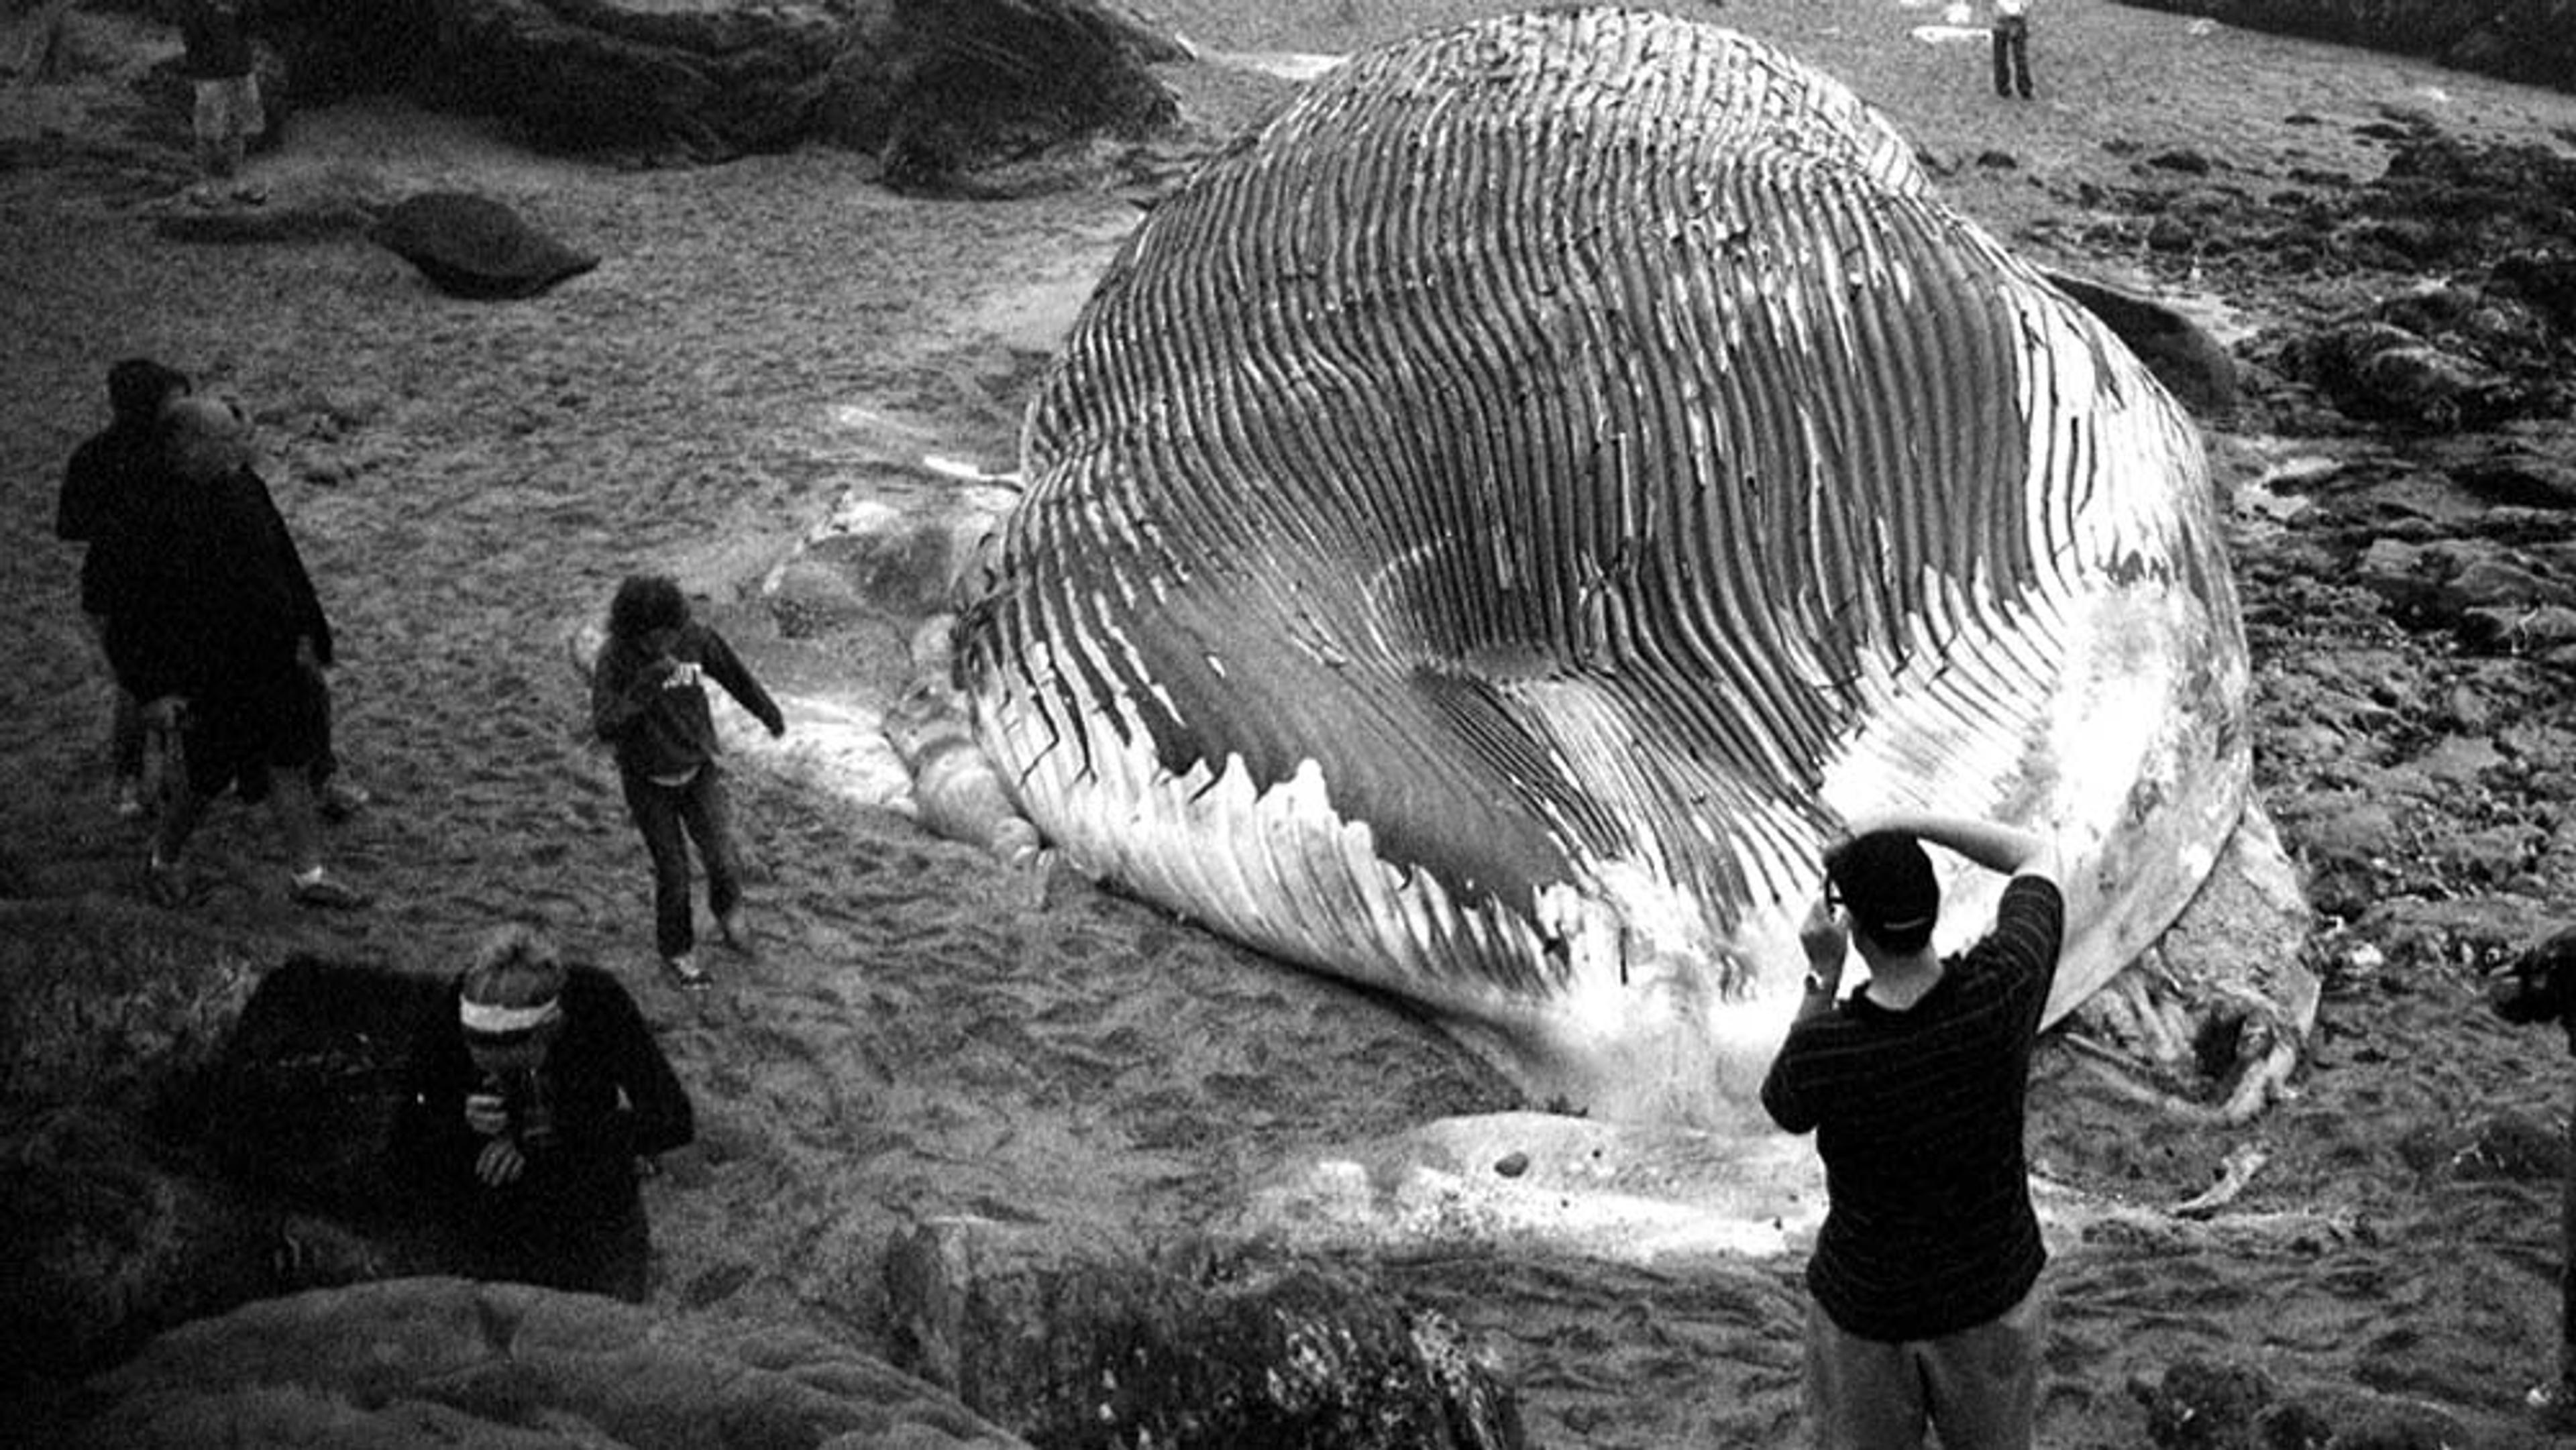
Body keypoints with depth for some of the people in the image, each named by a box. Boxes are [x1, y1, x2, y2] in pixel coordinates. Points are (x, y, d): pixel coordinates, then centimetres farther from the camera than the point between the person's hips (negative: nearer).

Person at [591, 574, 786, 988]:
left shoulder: (695, 638, -14)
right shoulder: (615, 659, -23)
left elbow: (733, 674, 6)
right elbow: (605, 727, -32)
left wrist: (768, 711, 21)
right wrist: (645, 687, -45)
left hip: (698, 771, 2)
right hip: (648, 782, -2)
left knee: (724, 863, -6)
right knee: (673, 873, 6)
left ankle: (728, 909, 30)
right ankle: (678, 950, 33)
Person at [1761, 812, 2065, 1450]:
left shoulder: (1823, 1050, -33)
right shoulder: (2003, 987, -26)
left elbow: (1786, 1109, -6)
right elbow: (2035, 855, -6)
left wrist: (1822, 977, -18)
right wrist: (1910, 824, -11)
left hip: (1867, 1301, -2)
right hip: (1994, 1288, 2)